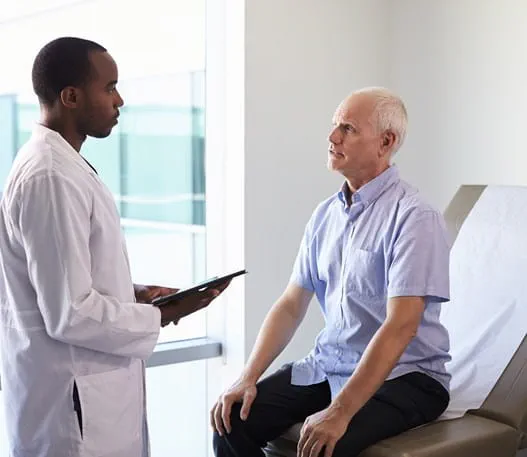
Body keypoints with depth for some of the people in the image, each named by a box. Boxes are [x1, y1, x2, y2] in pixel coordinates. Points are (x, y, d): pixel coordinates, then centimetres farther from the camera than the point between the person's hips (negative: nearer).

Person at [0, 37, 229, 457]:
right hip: (73, 397, -10)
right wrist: (161, 317, -12)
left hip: (92, 384, 10)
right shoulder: (51, 177, -22)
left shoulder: (61, 164, 10)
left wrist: (134, 294, 6)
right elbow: (69, 313, -24)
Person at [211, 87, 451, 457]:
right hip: (329, 365, 6)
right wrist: (248, 379, -4)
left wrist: (340, 412, -29)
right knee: (234, 420, -11)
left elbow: (400, 326, -23)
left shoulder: (415, 217, -15)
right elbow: (291, 306, 8)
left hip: (403, 375, -6)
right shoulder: (326, 215, 7)